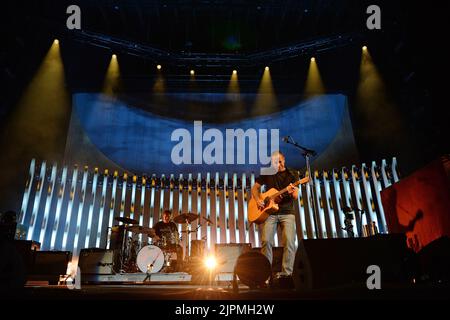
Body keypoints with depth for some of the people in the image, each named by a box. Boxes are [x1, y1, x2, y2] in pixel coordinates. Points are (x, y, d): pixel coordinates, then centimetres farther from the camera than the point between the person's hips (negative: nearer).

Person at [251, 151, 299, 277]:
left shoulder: (292, 175, 9)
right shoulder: (267, 174, 13)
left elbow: (295, 196, 0)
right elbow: (255, 187, 16)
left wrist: (292, 192, -24)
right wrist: (258, 200, -3)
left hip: (287, 211, -1)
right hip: (269, 211, 1)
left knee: (289, 241, -15)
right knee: (266, 240, -12)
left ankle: (286, 273, -10)